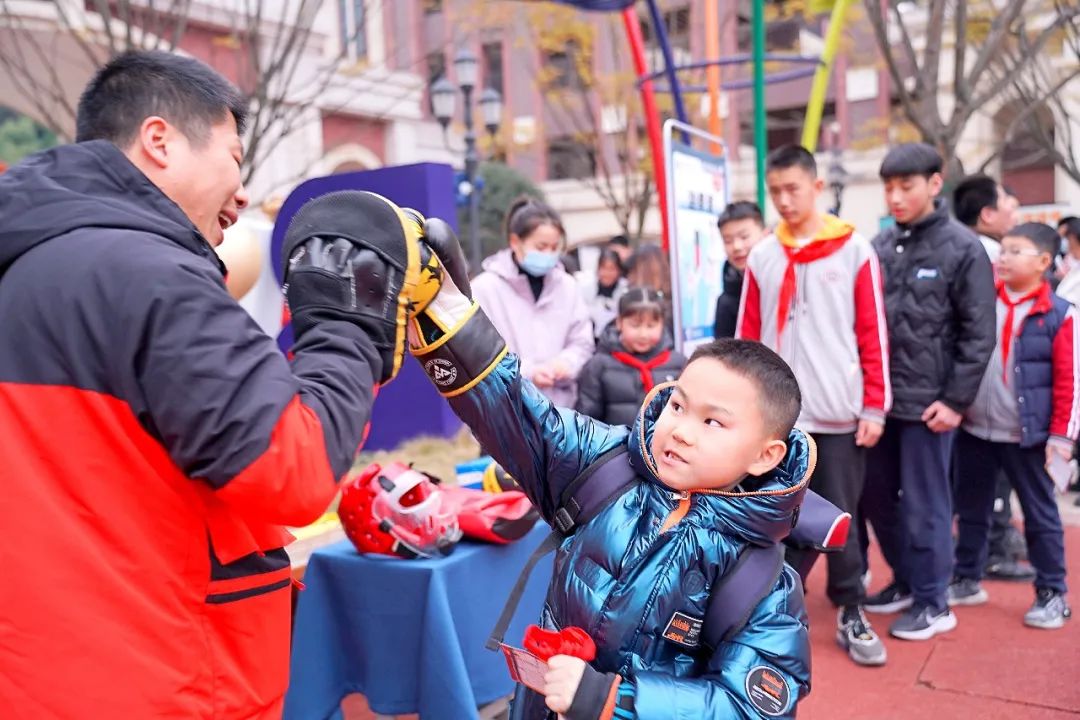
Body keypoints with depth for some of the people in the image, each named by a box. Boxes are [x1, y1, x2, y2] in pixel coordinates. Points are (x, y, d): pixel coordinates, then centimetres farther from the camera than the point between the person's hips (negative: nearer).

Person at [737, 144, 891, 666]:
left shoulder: (855, 251, 0)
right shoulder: (761, 257, 7)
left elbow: (873, 334, -1)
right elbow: (747, 340, 7)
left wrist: (874, 407, -5)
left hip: (840, 412, -2)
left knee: (840, 516, 5)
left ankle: (851, 614, 19)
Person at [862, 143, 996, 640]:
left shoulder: (963, 248, -6)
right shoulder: (880, 247, 7)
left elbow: (979, 334, -7)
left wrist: (956, 400, -11)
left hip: (929, 401, -5)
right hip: (879, 398, 5)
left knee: (924, 505, 4)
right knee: (876, 496, 13)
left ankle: (933, 603, 21)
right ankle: (906, 580, 33)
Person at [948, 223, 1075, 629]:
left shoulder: (1059, 315, -7)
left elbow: (1069, 381, -7)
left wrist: (1062, 434, -9)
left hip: (1027, 435, -4)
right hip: (974, 429, 4)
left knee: (1040, 516, 8)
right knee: (971, 510, 14)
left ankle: (1052, 594, 21)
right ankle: (966, 581, 28)